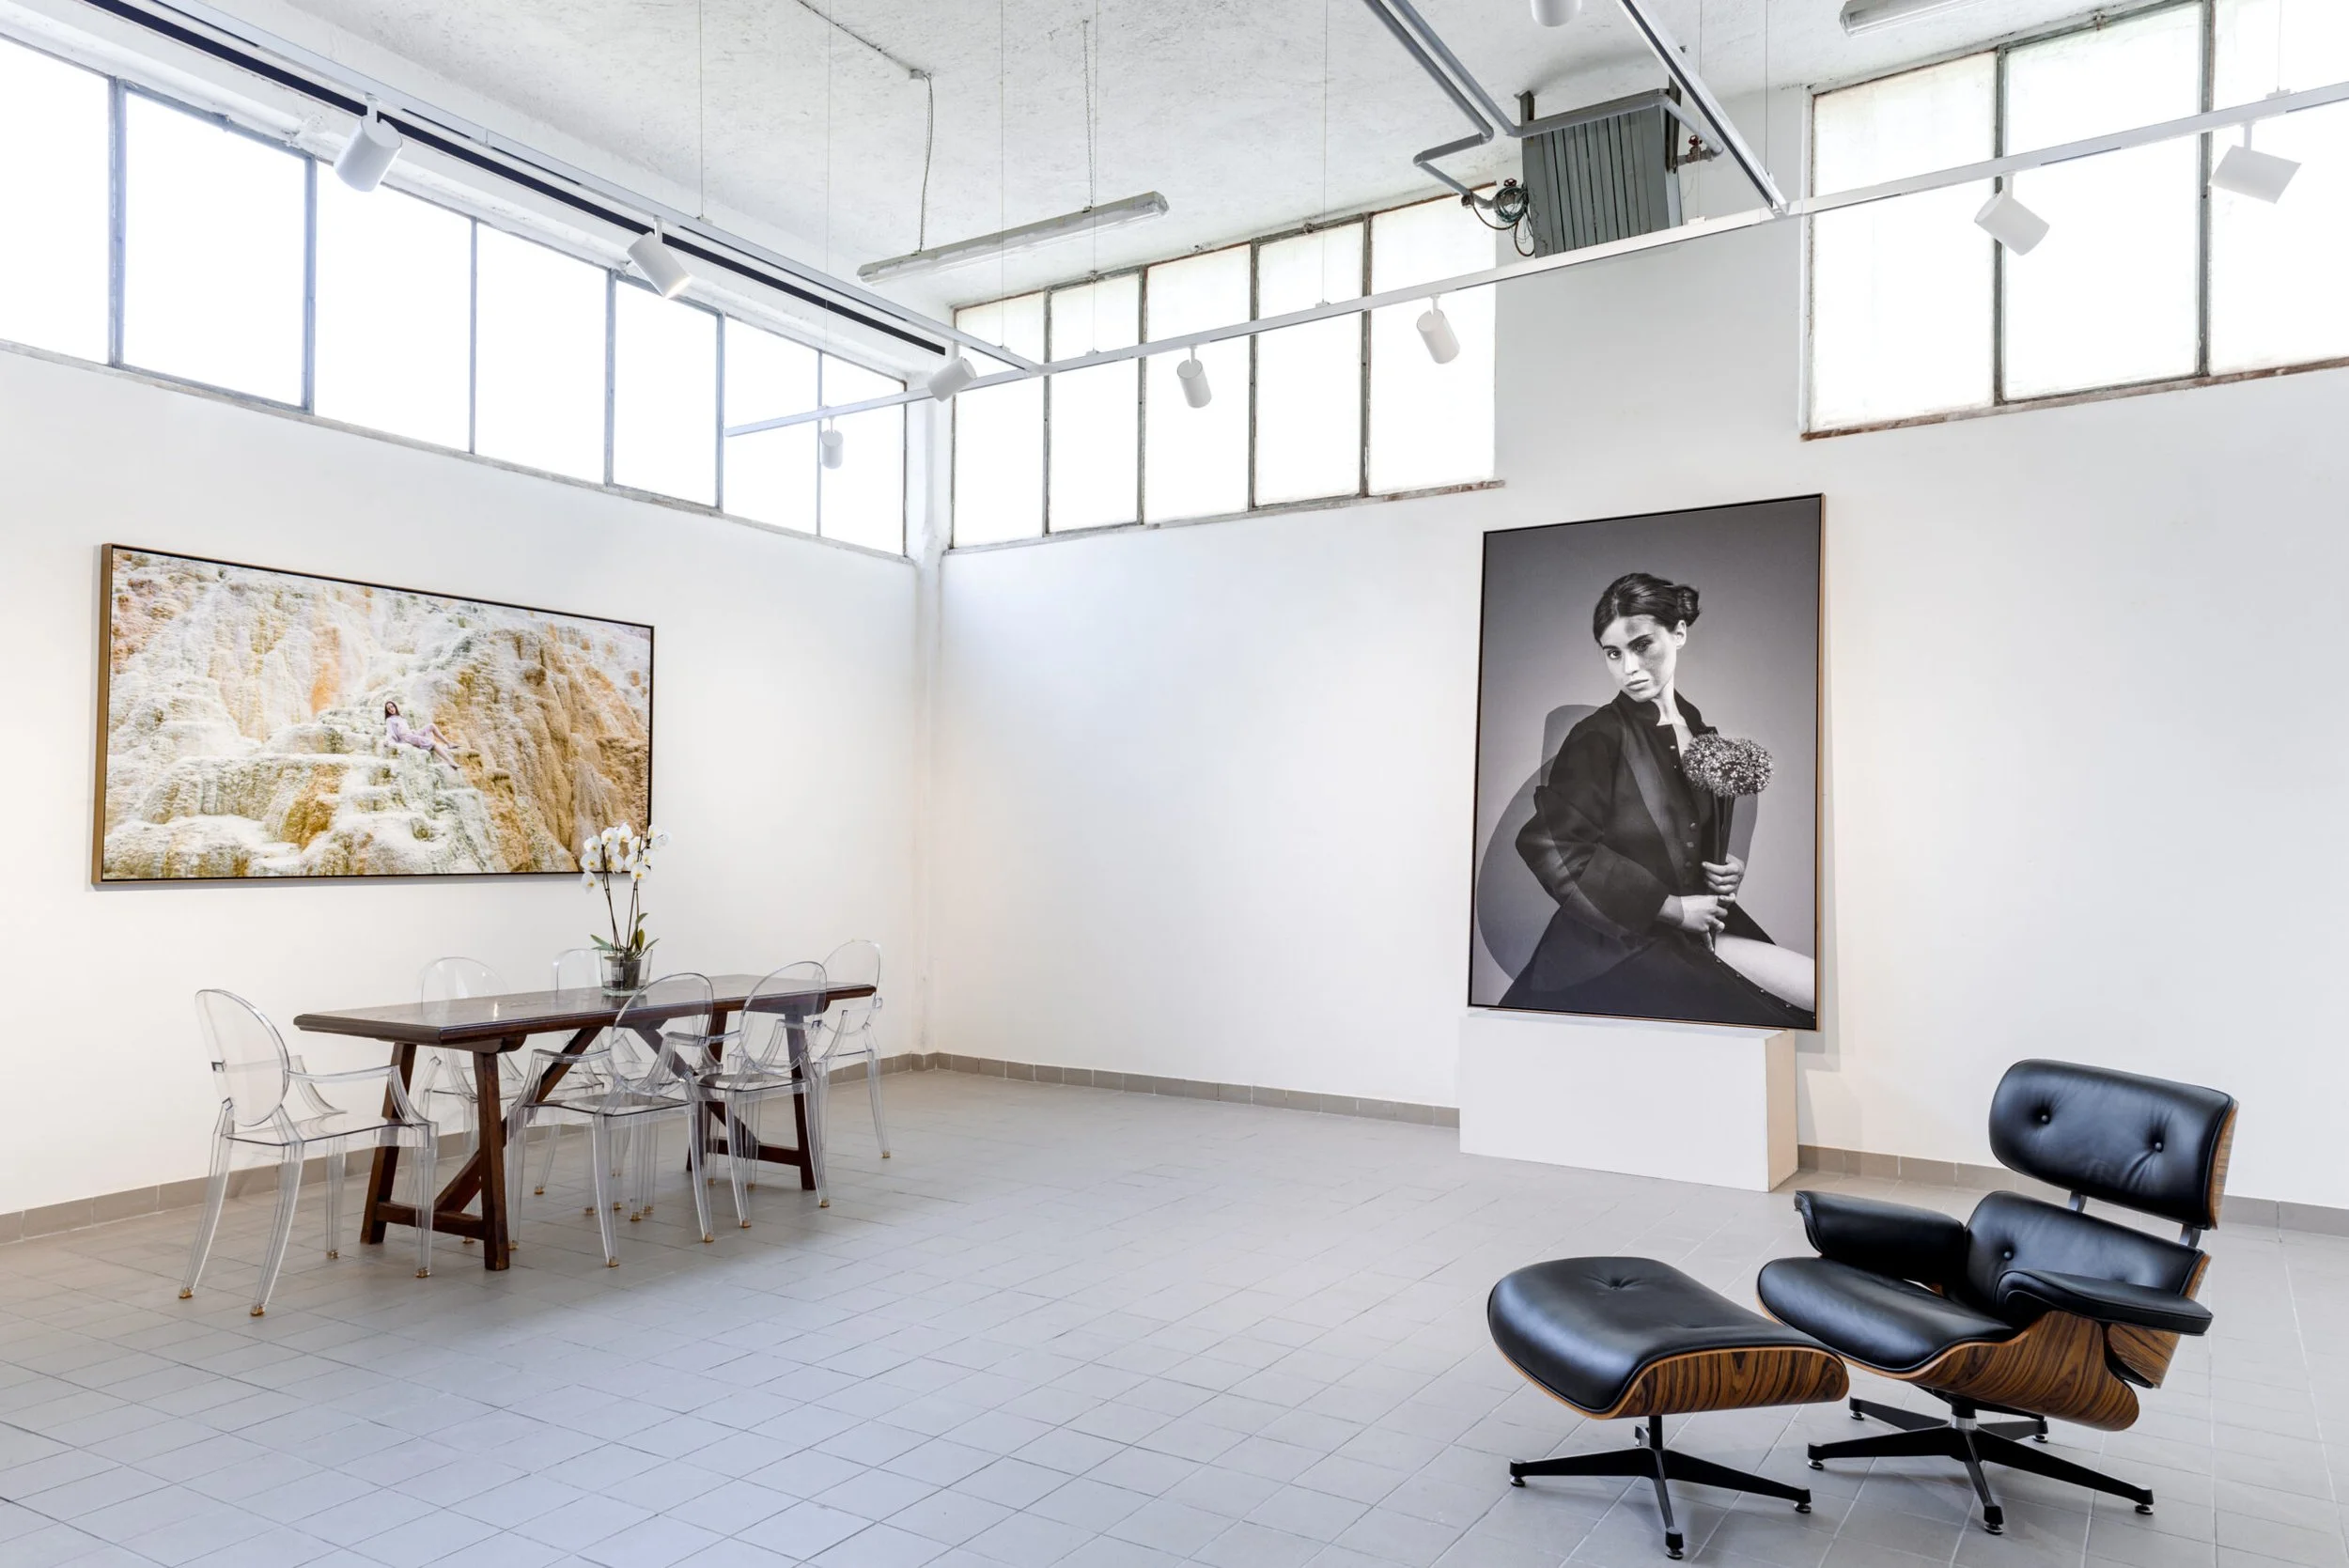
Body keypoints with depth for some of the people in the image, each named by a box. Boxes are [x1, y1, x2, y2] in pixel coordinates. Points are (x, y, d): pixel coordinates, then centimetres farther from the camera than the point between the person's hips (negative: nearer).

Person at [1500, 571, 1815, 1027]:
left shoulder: (1701, 734, 9)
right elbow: (1557, 849, -20)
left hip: (1692, 926, 7)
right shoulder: (1597, 738, -12)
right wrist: (1673, 908, -15)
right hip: (1617, 943, -7)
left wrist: (1727, 866, 0)